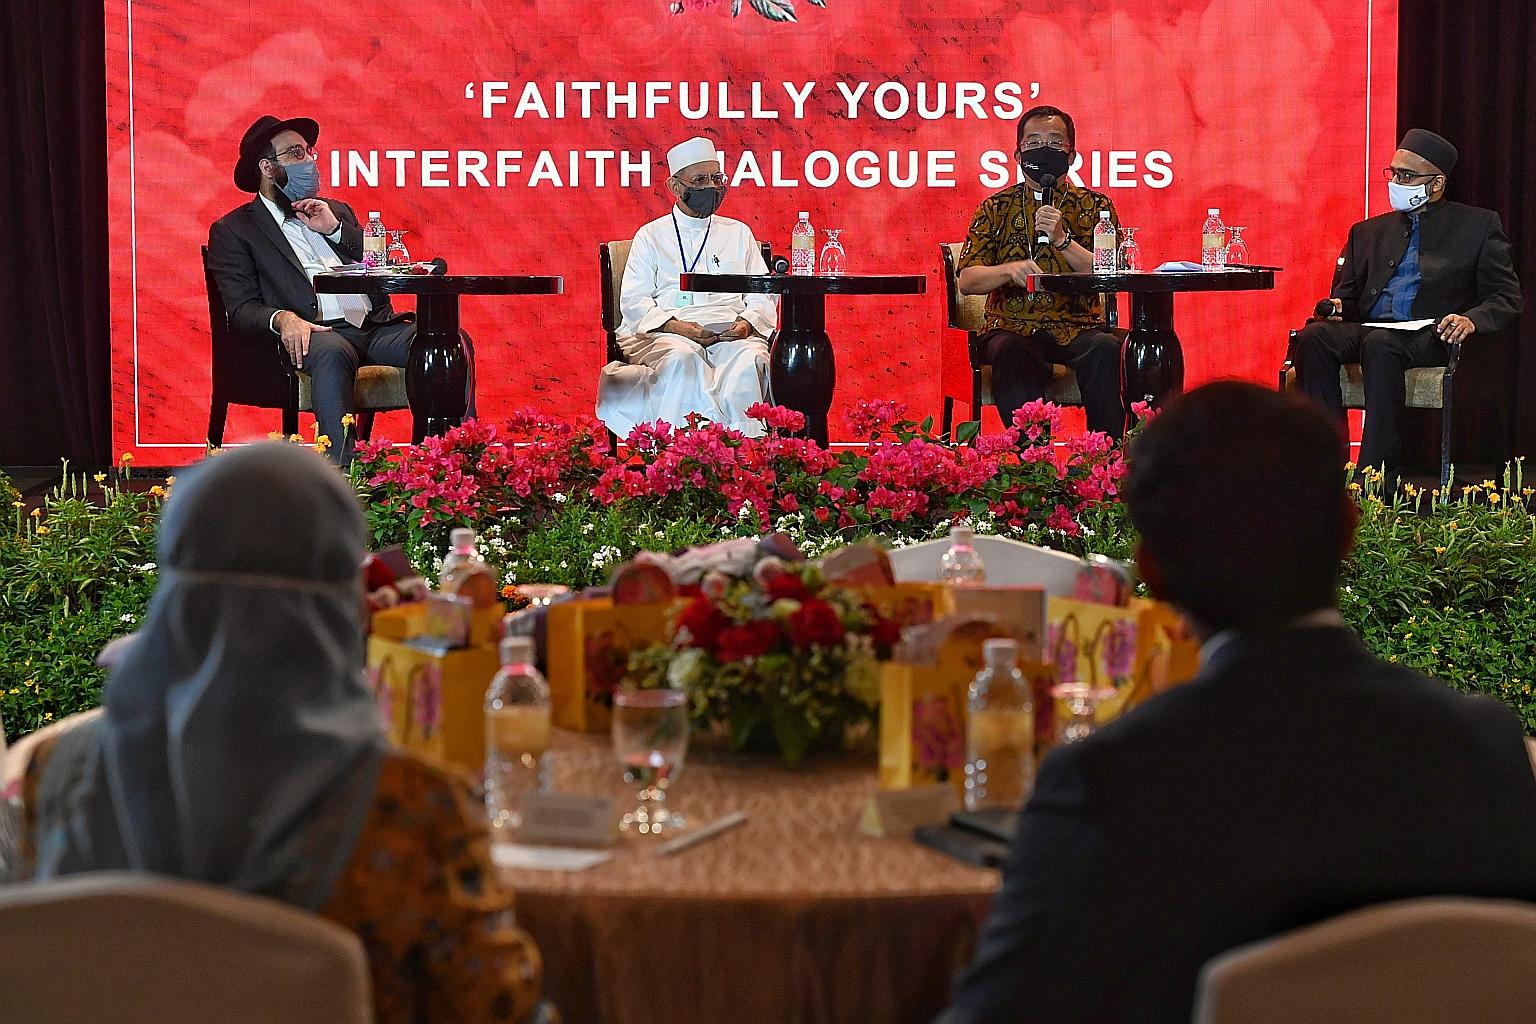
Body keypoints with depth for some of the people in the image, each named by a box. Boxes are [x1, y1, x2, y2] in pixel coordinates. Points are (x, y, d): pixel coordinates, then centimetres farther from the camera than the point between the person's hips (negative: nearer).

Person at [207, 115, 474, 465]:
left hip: (376, 327, 5)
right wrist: (282, 318, -20)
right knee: (332, 353, -41)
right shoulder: (232, 230, 14)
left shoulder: (336, 211, 29)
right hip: (317, 333, -4)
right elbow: (240, 309, 2)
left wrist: (336, 229, 6)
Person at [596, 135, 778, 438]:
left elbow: (764, 296, 16)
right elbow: (633, 300, 6)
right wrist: (674, 326, -13)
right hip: (664, 331, -1)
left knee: (751, 359, -33)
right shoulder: (651, 235, 17)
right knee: (682, 358, -37)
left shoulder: (739, 233, 23)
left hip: (732, 332, 2)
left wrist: (747, 323, -8)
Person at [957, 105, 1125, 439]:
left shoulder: (1094, 206, 11)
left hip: (1077, 327, 1)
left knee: (1107, 349, -32)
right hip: (1012, 327, -1)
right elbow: (967, 281, 2)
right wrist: (1010, 270, -18)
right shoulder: (997, 208, 12)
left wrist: (1062, 239, -16)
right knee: (1011, 354, -35)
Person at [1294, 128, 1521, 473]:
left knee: (1380, 344, -38)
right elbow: (1346, 294, 23)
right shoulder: (1368, 232, 26)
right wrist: (1335, 308, -3)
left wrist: (1471, 320, -15)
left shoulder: (1478, 225, 14)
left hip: (1431, 337, -4)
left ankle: (1377, 474, -38)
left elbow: (1506, 299, 7)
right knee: (1314, 336, -29)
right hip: (1367, 330, 4)